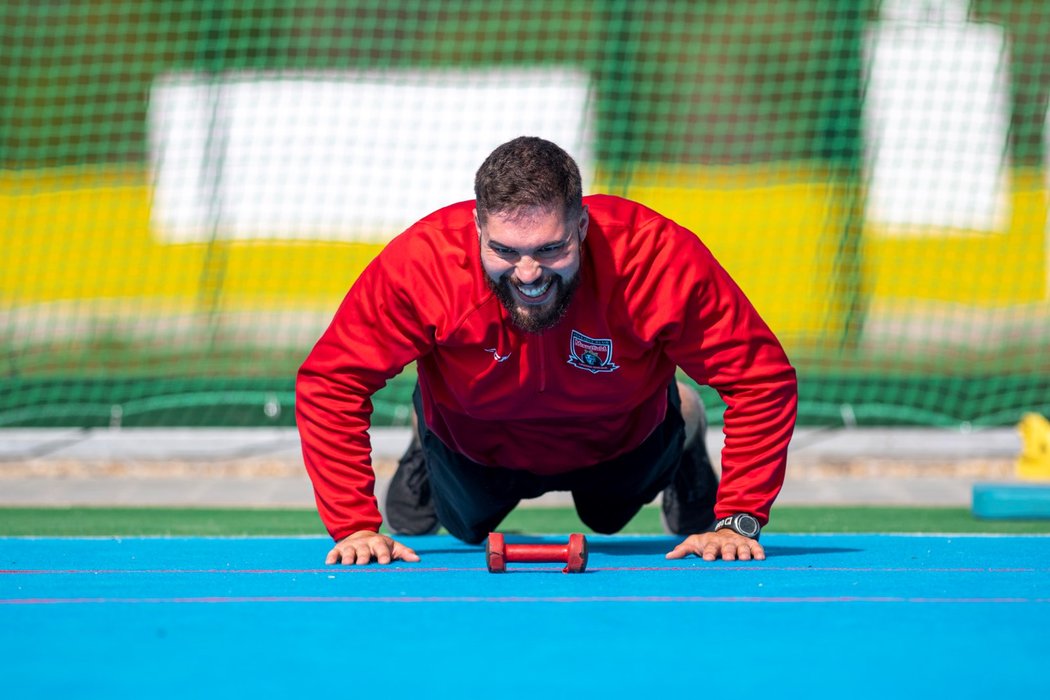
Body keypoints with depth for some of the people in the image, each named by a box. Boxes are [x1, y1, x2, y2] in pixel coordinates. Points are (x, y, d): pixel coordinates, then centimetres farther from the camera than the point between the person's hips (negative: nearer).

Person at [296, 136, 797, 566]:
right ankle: (423, 450, 57)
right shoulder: (420, 263, -43)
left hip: (619, 442, 0)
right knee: (465, 528, 29)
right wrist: (355, 527, -38)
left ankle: (686, 430, 56)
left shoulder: (661, 259, -43)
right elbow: (329, 384, -32)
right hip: (474, 445, 0)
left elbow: (762, 378, -32)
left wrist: (737, 522, -35)